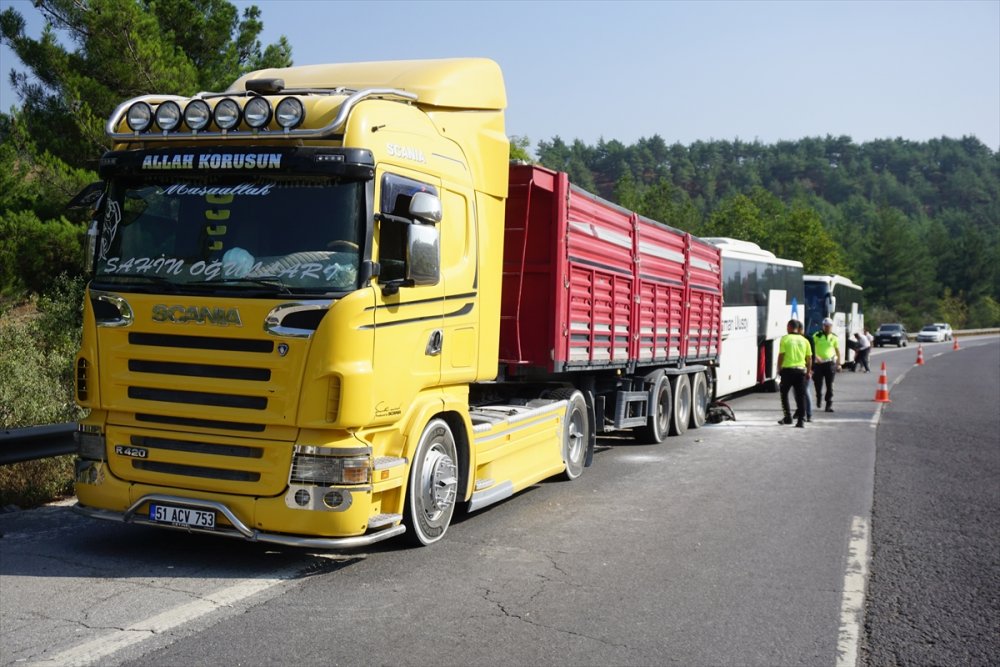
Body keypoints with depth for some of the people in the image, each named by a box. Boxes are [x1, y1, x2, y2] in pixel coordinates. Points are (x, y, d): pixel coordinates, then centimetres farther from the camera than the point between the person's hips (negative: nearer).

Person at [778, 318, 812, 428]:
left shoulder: (785, 339, -3)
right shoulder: (804, 340, 7)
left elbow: (781, 355, -8)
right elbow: (809, 358, 8)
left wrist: (779, 368, 2)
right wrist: (808, 371, 16)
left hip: (787, 369, -3)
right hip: (801, 370, 3)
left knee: (784, 393, 12)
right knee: (801, 396, 6)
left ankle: (788, 417, 6)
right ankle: (800, 420, 2)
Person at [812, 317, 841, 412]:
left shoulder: (834, 337, 6)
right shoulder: (817, 336, 1)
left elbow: (837, 350, 13)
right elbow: (812, 348, -1)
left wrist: (838, 363, 10)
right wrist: (815, 356, -17)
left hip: (830, 363, 0)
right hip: (818, 363, 0)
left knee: (829, 386, -2)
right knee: (818, 384, 4)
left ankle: (829, 405, 2)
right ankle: (819, 398, 32)